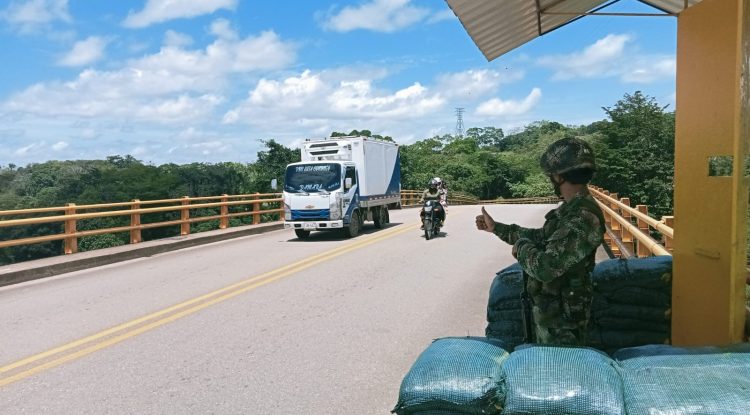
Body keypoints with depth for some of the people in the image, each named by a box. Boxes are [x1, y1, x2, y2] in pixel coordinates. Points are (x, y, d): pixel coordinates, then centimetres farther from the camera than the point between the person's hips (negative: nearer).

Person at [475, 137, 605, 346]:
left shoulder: (583, 219, -28)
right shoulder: (571, 209, 5)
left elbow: (545, 268, -33)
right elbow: (540, 237, 19)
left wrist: (521, 246, -13)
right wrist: (496, 227, 23)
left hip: (562, 316, -9)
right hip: (548, 307, 9)